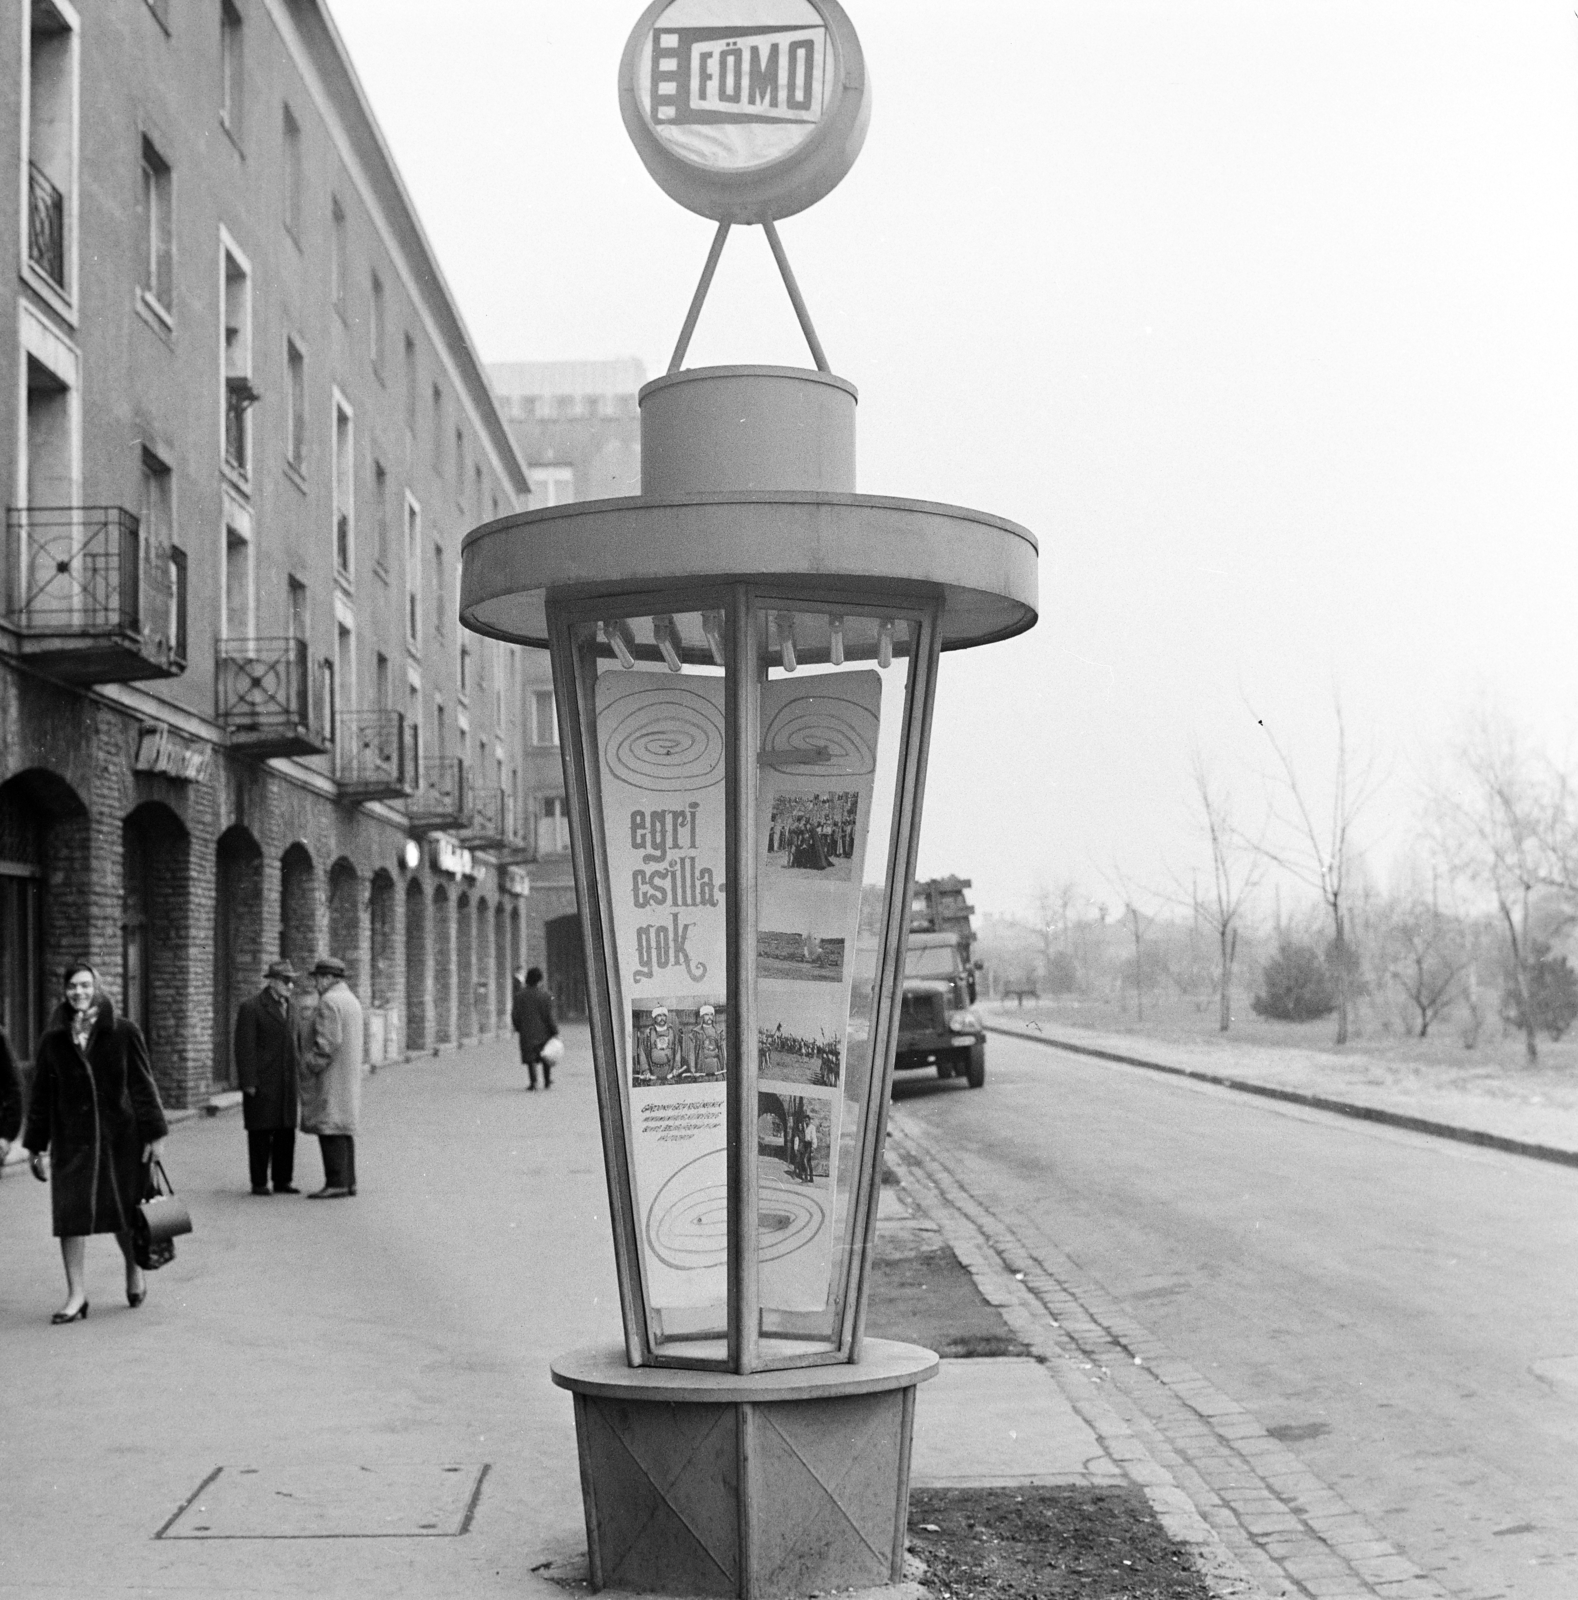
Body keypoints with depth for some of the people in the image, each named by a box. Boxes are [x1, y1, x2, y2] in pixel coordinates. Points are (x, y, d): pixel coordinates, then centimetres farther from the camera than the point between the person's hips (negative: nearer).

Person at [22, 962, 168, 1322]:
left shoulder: (124, 1033, -3)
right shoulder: (53, 1040, 3)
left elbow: (143, 1085, -1)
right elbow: (41, 1096, 8)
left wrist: (154, 1133, -5)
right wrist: (37, 1146, 7)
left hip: (120, 1135, -2)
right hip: (72, 1139, 2)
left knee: (124, 1211, 7)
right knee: (70, 1212, -5)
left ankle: (134, 1269, 34)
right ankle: (76, 1293, 2)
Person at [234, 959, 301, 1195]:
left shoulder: (287, 1007, 16)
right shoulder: (250, 1008, -6)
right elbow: (245, 1048, -10)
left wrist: (298, 1075, 13)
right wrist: (248, 1084, -15)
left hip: (286, 1085, 7)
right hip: (262, 1084, -6)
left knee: (286, 1132, 6)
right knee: (261, 1133, -2)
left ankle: (282, 1180, 13)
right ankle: (259, 1182, 4)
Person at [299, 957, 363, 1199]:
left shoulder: (329, 1002, -15)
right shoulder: (351, 1000, 16)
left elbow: (327, 1042, -22)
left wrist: (309, 1068, -16)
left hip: (330, 1077, -10)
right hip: (348, 1075, 10)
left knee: (330, 1128, -9)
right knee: (342, 1128, 11)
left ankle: (336, 1183, -11)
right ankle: (347, 1181, 11)